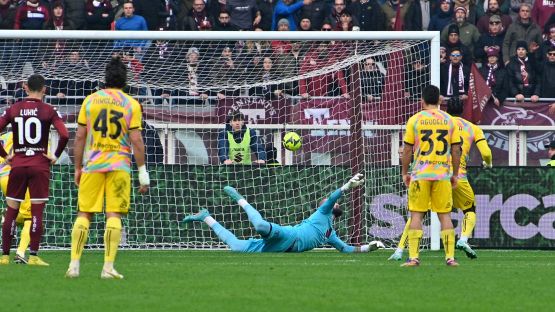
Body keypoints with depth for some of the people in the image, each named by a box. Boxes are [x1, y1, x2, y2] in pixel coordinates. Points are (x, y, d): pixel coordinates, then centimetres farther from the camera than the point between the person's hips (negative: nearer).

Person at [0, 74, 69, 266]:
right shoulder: (48, 111, -3)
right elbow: (64, 135, -14)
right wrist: (56, 156, -1)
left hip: (17, 164, 2)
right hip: (40, 166, -2)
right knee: (37, 212, 1)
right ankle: (33, 256, -3)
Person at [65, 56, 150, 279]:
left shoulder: (90, 101, 5)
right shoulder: (131, 105, -1)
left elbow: (79, 137, 6)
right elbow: (136, 140, -5)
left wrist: (77, 168, 14)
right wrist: (143, 172, 0)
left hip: (92, 165, 2)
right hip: (119, 165, -1)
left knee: (84, 213, 6)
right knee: (113, 215, -1)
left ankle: (74, 265, 1)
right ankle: (108, 267, -7)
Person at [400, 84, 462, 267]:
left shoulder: (415, 120, -1)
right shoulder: (449, 120, 4)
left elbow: (407, 150, 1)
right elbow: (456, 150, 5)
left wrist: (404, 173, 11)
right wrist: (455, 174, 15)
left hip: (420, 174, -2)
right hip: (443, 173, 2)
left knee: (416, 215, 3)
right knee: (445, 215, 7)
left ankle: (413, 257, -3)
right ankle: (450, 257, 3)